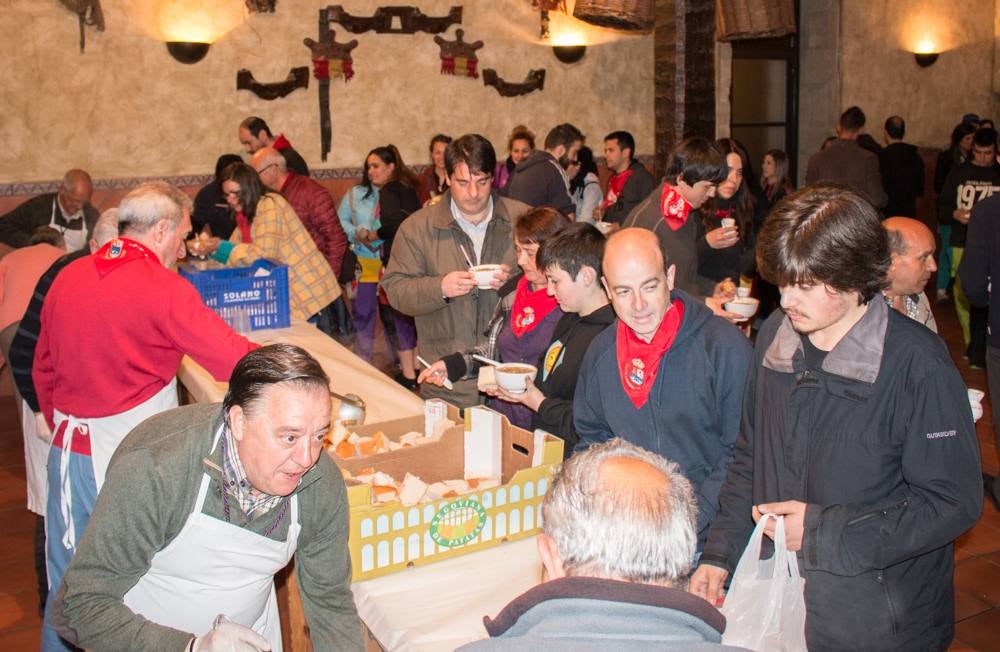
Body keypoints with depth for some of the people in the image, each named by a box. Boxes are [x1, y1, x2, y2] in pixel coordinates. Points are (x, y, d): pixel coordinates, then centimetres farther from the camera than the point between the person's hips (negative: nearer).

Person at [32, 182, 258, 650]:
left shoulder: (67, 278, 5)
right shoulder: (163, 289, -15)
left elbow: (42, 371, 14)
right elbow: (234, 358, -20)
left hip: (68, 450, 6)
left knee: (66, 578, 19)